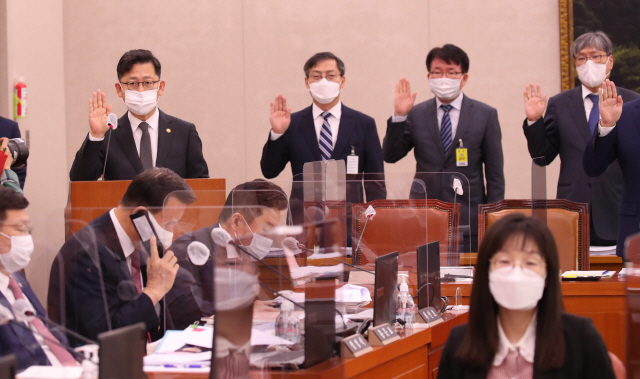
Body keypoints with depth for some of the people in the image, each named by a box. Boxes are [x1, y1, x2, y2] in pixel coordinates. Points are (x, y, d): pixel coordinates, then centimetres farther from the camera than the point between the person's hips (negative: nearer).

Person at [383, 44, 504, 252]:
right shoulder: (416, 115, 10)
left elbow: (495, 174, 6)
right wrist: (399, 116, -9)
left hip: (469, 221, -1)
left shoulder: (485, 115, 6)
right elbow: (390, 156, 3)